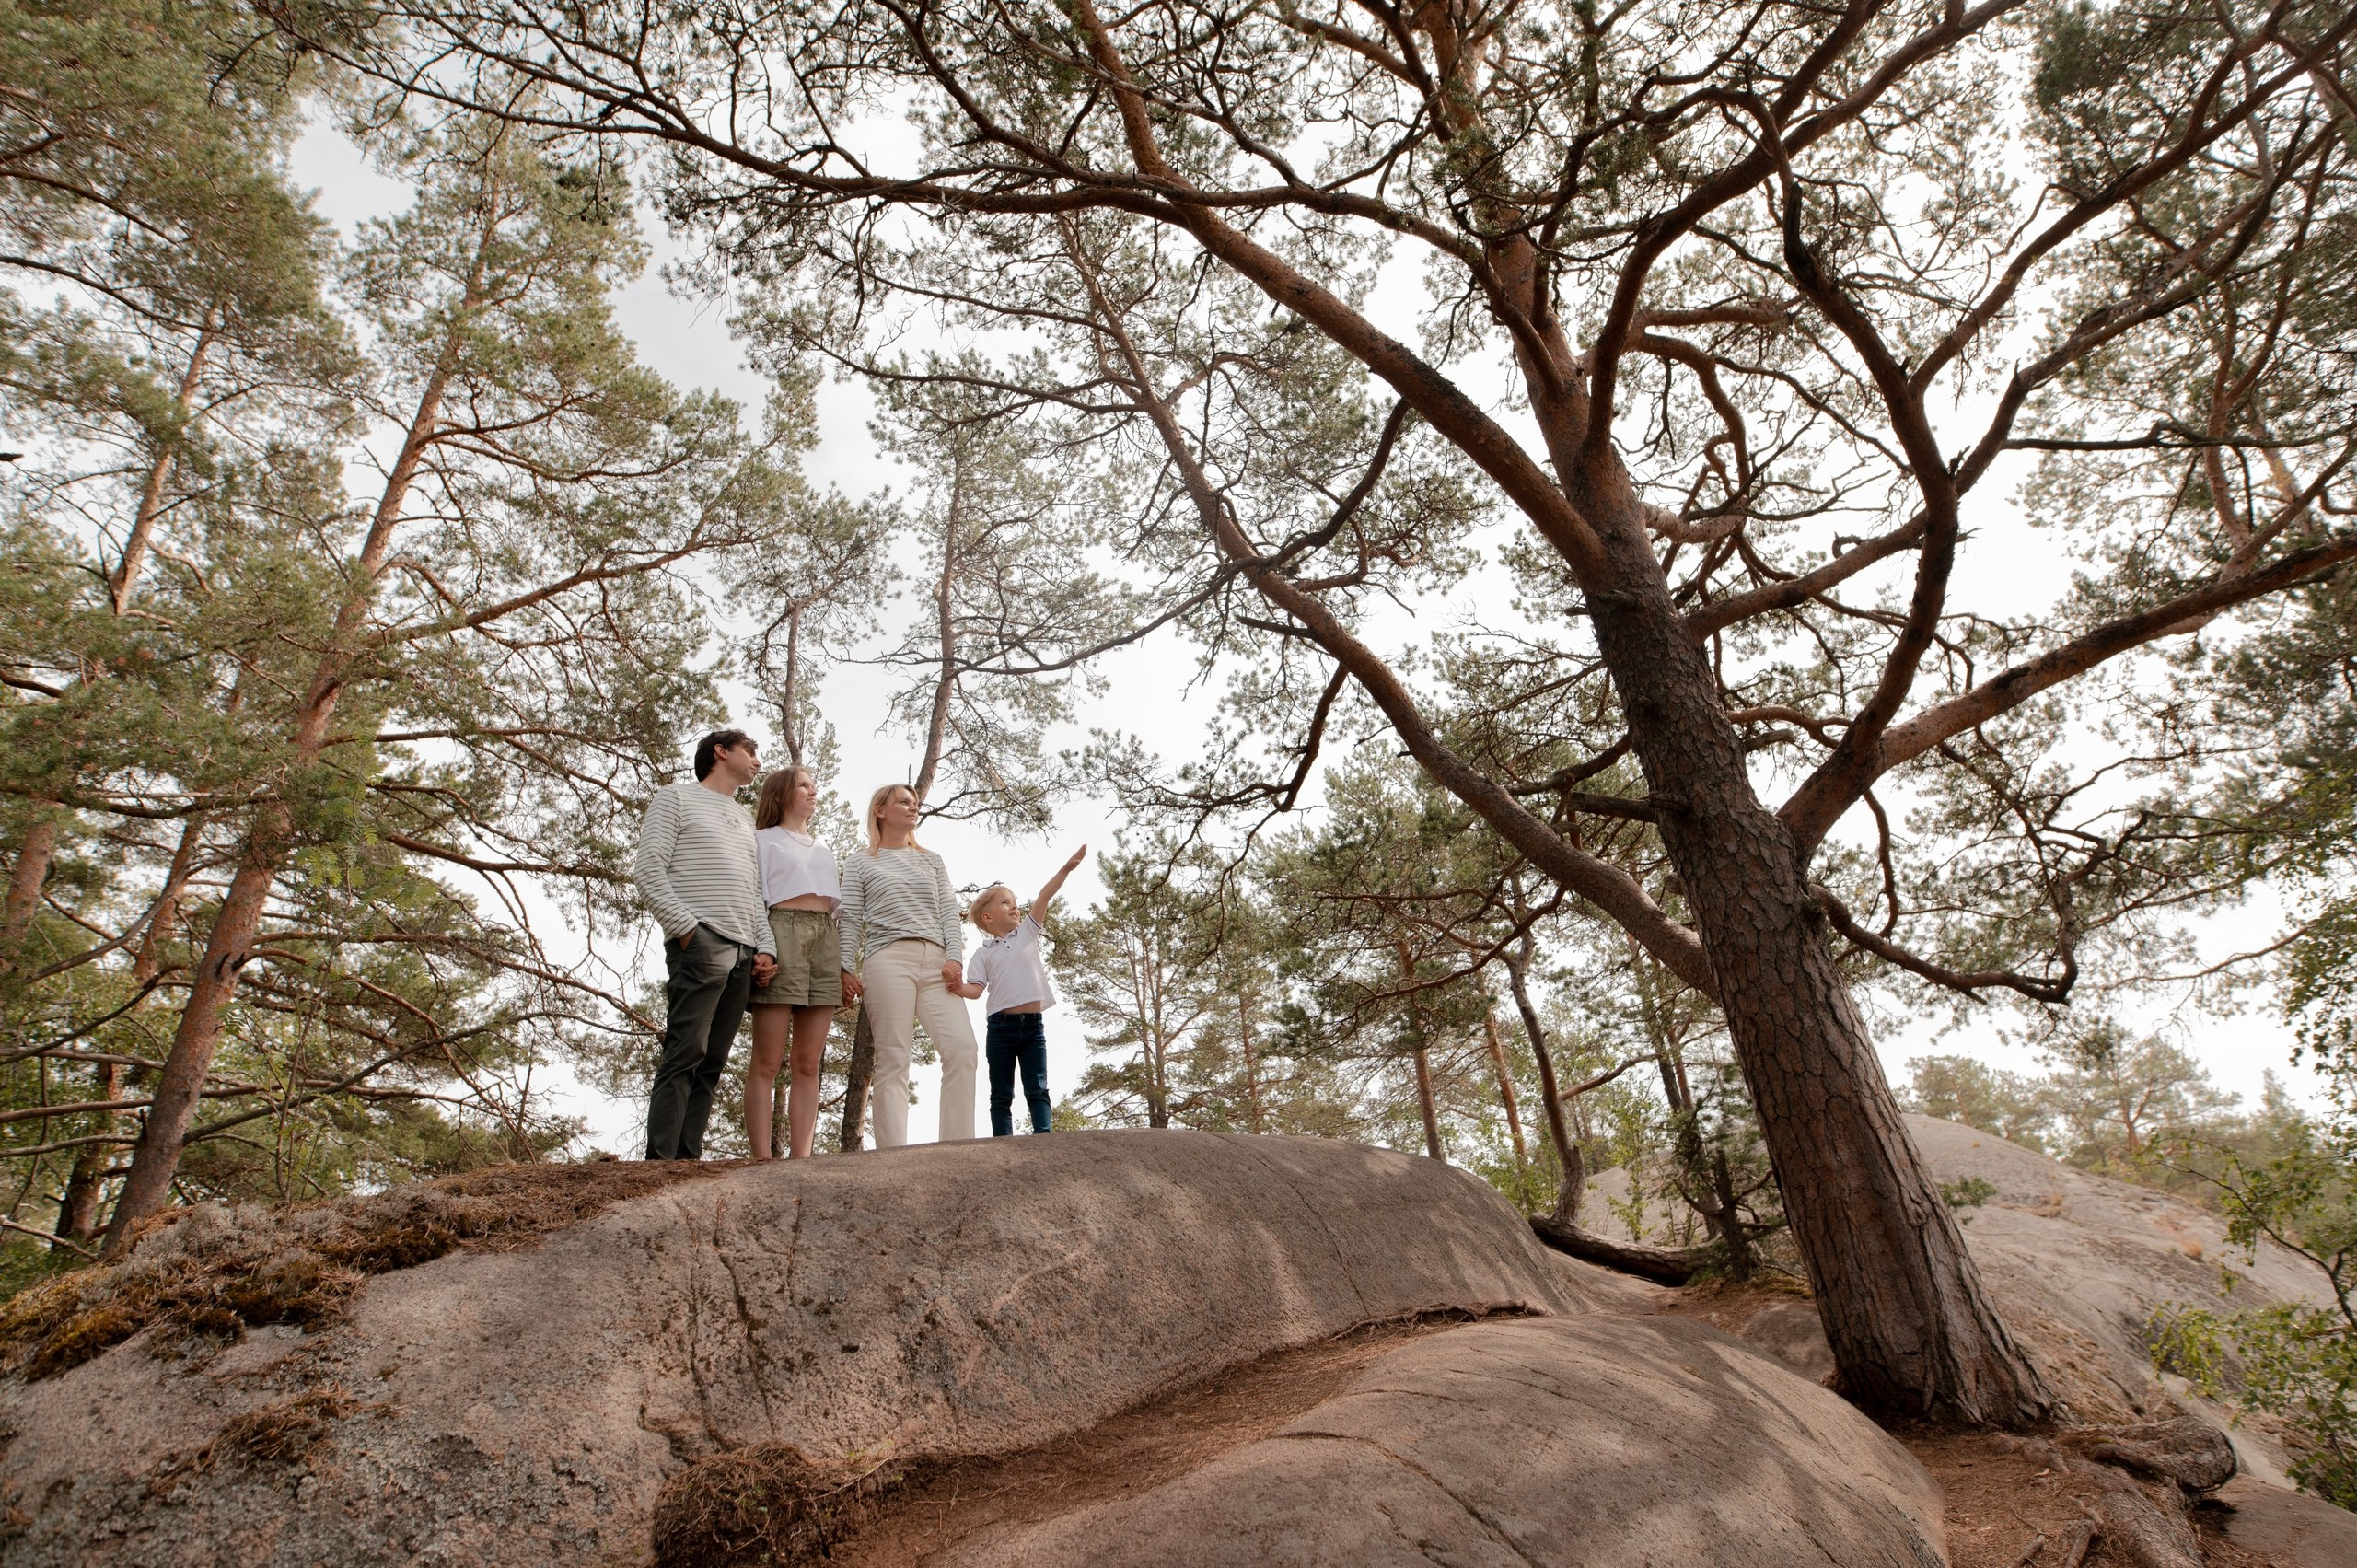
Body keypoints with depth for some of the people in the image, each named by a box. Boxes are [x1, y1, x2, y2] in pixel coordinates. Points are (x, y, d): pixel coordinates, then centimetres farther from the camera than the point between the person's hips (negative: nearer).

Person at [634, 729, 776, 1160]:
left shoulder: (746, 821, 28)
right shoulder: (677, 796, 9)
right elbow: (650, 870, -3)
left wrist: (766, 948, 8)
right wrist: (687, 928, -13)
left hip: (743, 954, 7)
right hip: (699, 943, -7)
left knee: (711, 1065, 1)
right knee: (685, 1055, -15)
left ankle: (688, 1162, 1)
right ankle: (661, 1165, -17)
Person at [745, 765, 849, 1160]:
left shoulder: (825, 851, 30)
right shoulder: (765, 839, 14)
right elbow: (754, 897, 1)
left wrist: (845, 963, 12)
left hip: (826, 939, 5)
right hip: (782, 931, -5)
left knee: (808, 1064, -1)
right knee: (767, 1063, -9)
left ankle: (801, 1157, -5)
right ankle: (763, 1160, -13)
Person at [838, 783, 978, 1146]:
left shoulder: (932, 861, 26)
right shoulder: (859, 864, 16)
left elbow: (949, 913, 17)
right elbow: (851, 921, 9)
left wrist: (955, 957, 1)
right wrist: (847, 968, -4)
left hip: (935, 961, 3)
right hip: (888, 958, -3)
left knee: (962, 1046, -16)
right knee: (893, 1059, -11)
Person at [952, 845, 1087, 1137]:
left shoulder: (1027, 932, 13)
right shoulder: (983, 952, 8)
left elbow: (1044, 897, 5)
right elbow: (977, 989, -1)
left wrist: (1066, 868, -3)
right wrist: (959, 989, -23)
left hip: (1033, 1024, 2)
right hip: (1001, 1025, -2)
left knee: (1037, 1091, 0)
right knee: (1001, 1096, 3)